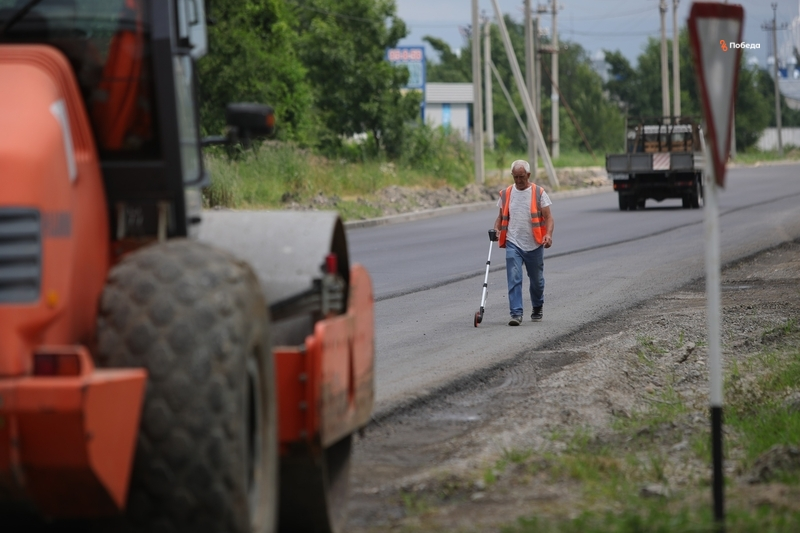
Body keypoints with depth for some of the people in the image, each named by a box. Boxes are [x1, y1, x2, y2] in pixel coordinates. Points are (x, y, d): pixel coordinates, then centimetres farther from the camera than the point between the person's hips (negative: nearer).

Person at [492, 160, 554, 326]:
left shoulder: (539, 193, -3)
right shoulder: (505, 194, 6)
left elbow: (548, 217, -7)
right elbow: (501, 217, 15)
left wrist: (548, 234, -24)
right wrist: (496, 230, -6)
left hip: (534, 244, -1)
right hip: (513, 243, 1)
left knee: (536, 280, 14)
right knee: (514, 279, -12)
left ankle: (538, 308, 36)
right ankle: (516, 314, -14)